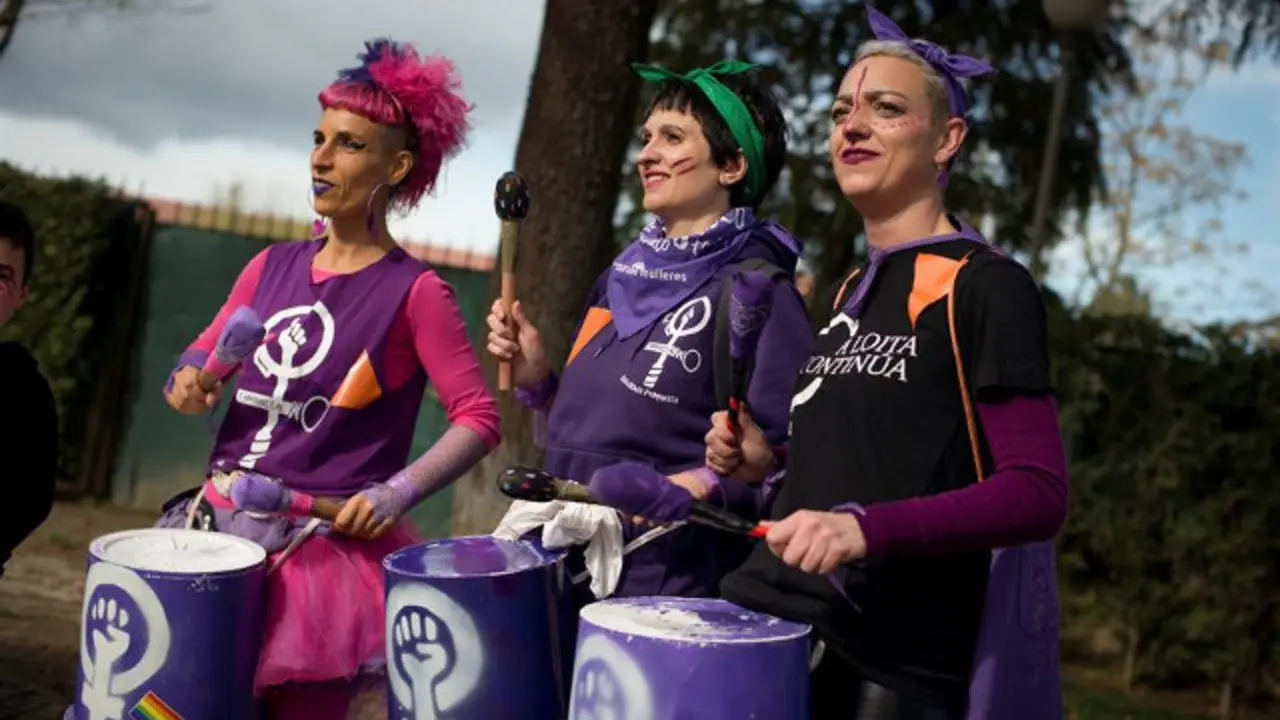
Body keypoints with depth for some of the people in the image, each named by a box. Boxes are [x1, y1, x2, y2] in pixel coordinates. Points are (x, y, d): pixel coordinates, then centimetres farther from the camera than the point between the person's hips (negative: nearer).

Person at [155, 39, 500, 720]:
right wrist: (188, 380, -5)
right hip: (220, 522, 6)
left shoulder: (415, 291, -10)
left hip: (326, 546, -5)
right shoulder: (274, 266, 7)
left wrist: (398, 493, -20)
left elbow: (478, 418, -10)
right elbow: (204, 355, 17)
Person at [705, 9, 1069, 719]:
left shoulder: (984, 287, -9)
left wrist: (868, 526, -28)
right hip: (781, 635, 7)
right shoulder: (852, 290, 14)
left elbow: (1037, 493, -16)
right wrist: (771, 459, 5)